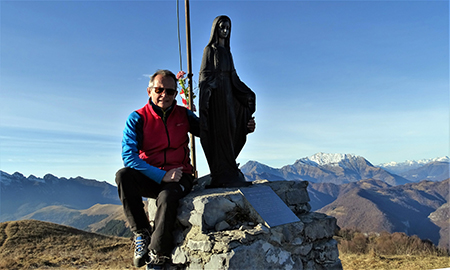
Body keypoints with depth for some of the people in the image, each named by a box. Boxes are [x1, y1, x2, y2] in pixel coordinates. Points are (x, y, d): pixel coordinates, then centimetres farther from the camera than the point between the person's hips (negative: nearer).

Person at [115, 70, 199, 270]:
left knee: (167, 196, -34)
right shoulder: (138, 118, -4)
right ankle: (142, 233, -17)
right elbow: (128, 155, -15)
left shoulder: (184, 115, 5)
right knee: (123, 175, -30)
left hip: (179, 178, 0)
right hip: (149, 179, 1)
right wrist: (162, 176, -24)